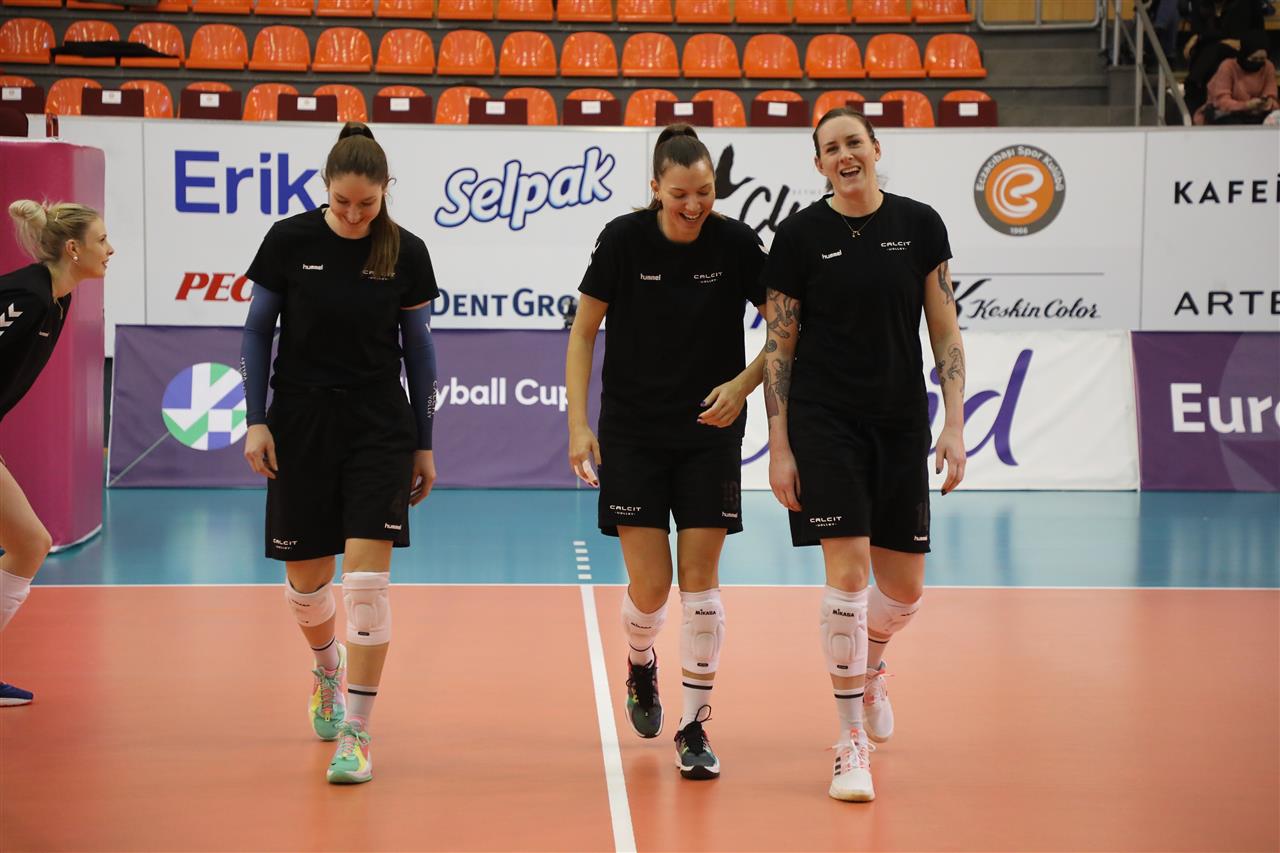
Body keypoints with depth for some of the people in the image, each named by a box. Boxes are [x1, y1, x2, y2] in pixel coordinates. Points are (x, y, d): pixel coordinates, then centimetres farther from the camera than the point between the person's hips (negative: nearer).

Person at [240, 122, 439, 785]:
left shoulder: (406, 252, -4)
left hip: (380, 430, -1)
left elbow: (419, 349, 5)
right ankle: (327, 667, 43)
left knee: (366, 583, -10)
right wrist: (256, 420, -4)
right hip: (300, 425, 1)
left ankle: (355, 732, -5)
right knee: (306, 578, 10)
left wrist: (424, 444, 6)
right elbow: (257, 331, 3)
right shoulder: (290, 240, -6)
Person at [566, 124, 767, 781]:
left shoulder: (736, 243, -8)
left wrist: (742, 384, -16)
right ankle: (640, 666, 32)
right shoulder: (623, 240, -9)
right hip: (632, 433, 0)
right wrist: (579, 425, -9)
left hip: (710, 432, 0)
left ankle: (694, 728, 7)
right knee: (649, 586, -2)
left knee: (699, 579, -3)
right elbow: (583, 331, -2)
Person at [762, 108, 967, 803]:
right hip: (824, 420, -3)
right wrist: (779, 447, -5)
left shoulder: (920, 225, 1)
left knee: (904, 589, 7)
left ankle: (869, 666, 42)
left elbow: (945, 331, 4)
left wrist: (954, 425, -4)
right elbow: (779, 346, -1)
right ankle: (852, 742, -3)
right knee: (847, 571, -12)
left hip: (901, 424, 3)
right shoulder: (800, 236, -4)